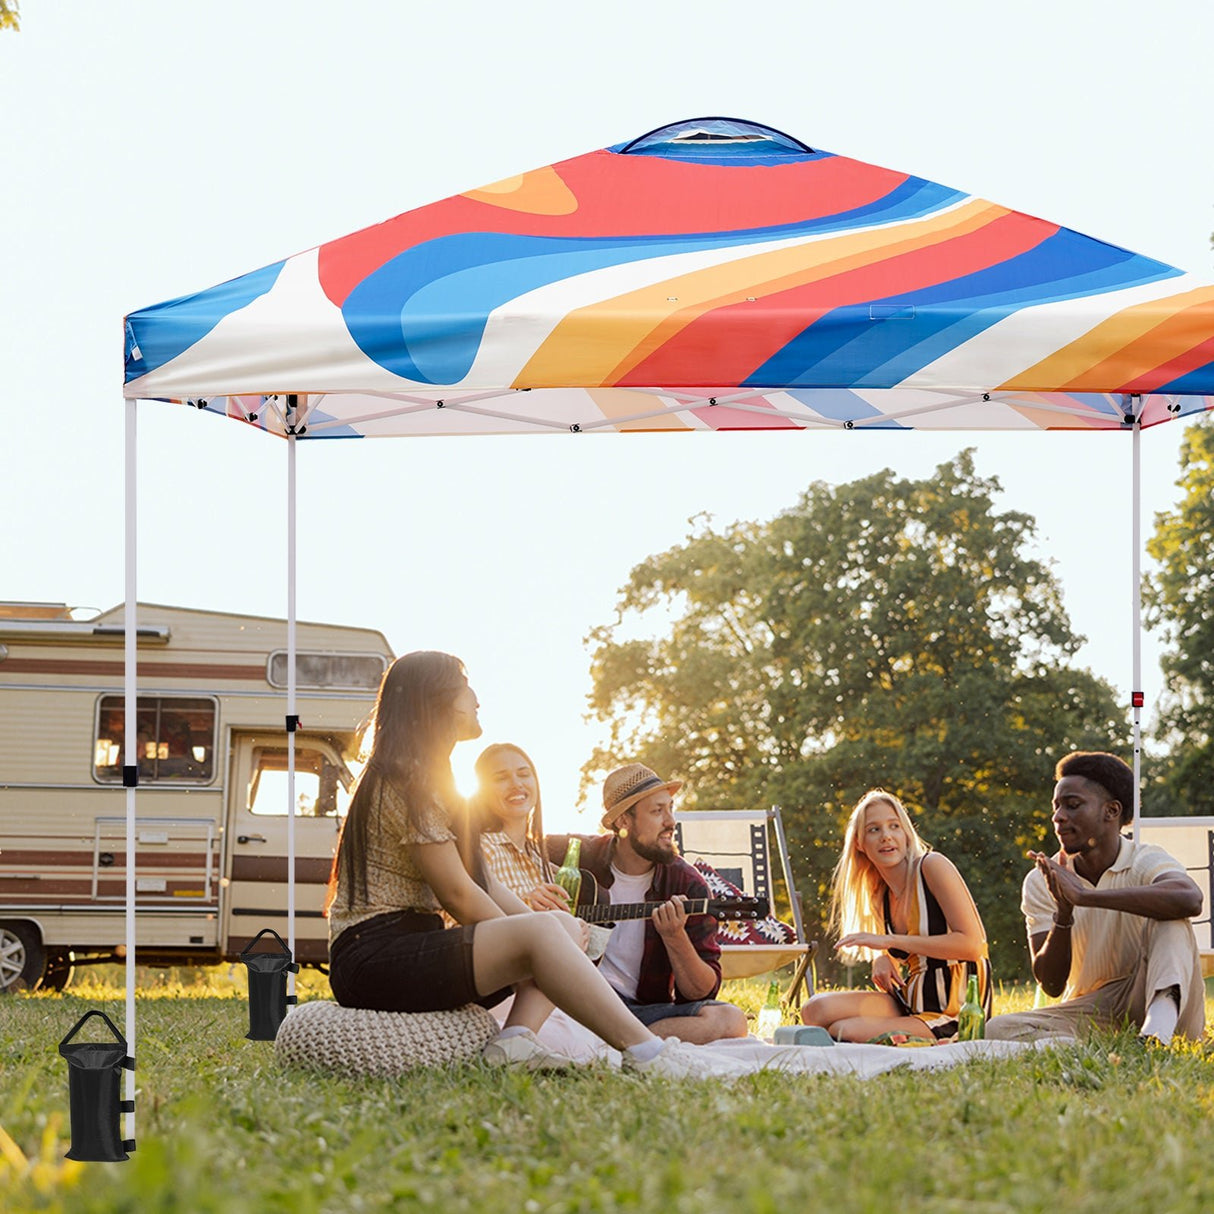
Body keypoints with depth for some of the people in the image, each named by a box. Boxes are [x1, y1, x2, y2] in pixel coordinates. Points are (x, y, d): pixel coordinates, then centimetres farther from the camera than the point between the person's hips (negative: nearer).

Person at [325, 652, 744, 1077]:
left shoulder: (424, 779, 24)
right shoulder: (408, 782, -9)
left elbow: (479, 881, 17)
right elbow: (458, 895, -15)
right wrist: (523, 931, -4)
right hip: (372, 959, -11)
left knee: (567, 928, 4)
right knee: (539, 932, -26)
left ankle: (515, 1039, -23)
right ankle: (648, 1054, -31)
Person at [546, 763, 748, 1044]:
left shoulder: (687, 885, 0)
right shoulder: (578, 855, 1)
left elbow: (701, 993, -2)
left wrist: (675, 937, -20)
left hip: (646, 1007, 2)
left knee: (730, 1020, -27)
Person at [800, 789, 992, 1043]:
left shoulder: (932, 866, -9)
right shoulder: (879, 897, 12)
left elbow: (972, 944, -18)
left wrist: (890, 941, -18)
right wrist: (882, 959, 0)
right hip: (909, 1005, 7)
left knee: (845, 1031, -25)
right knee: (817, 1010, -14)